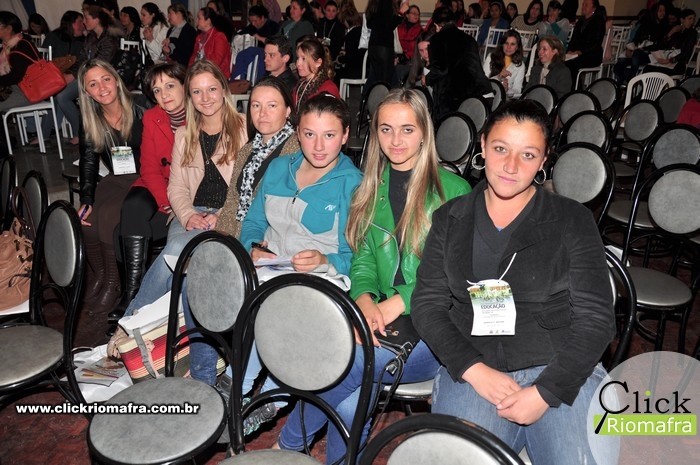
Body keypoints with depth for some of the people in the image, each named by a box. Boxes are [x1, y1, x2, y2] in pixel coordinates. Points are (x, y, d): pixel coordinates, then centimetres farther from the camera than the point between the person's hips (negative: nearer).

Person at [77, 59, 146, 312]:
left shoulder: (140, 111, -11)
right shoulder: (89, 120, 3)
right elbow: (88, 162, 2)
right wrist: (86, 200, -10)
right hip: (116, 179, 5)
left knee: (108, 215, -28)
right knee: (87, 218, -20)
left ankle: (113, 283, -10)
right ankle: (99, 275, 6)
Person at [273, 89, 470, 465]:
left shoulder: (454, 191, -3)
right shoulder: (370, 190, 13)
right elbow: (363, 261, 11)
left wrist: (398, 302, -16)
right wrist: (365, 300, -10)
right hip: (381, 321, 4)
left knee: (347, 362, -28)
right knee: (350, 404, -25)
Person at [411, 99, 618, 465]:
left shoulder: (573, 220, 4)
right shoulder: (450, 219, 9)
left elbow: (595, 318, 0)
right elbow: (427, 304, 5)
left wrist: (544, 392, -11)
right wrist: (474, 370, -10)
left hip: (562, 371, 0)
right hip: (472, 370, 1)